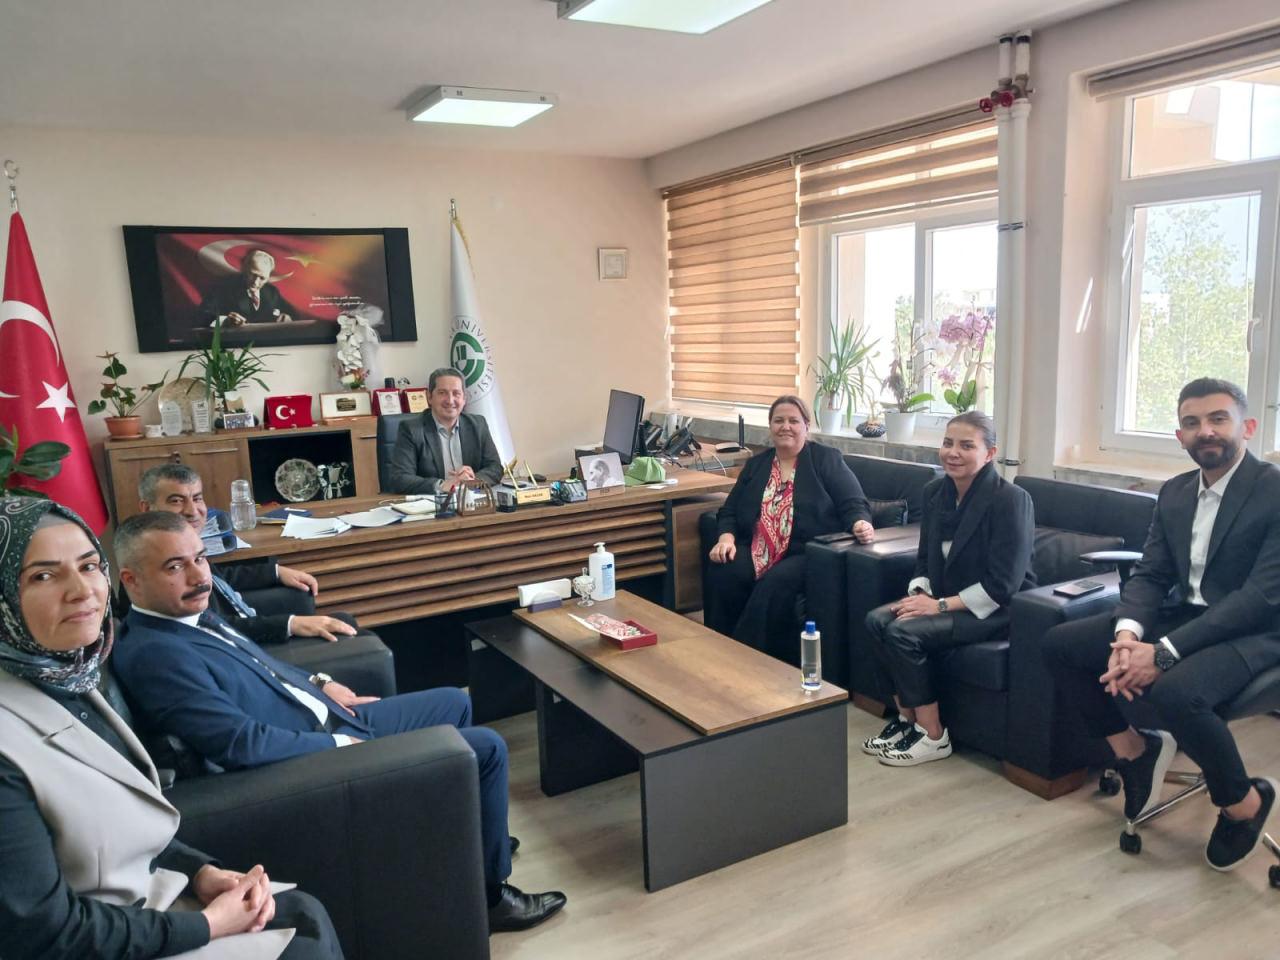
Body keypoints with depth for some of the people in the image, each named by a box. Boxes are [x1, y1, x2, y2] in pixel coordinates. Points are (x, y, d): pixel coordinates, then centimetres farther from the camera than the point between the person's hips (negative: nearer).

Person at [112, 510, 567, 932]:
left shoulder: (191, 613, 5)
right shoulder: (152, 655, -25)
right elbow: (242, 742, -29)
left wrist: (319, 683, 7)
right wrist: (340, 744, -19)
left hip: (331, 719, 10)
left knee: (456, 701, 20)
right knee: (486, 749, -7)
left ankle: (477, 833, 36)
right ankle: (489, 895, 11)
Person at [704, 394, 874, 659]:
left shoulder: (827, 460, 6)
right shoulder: (755, 465, 19)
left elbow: (853, 503, -3)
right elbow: (730, 510, 16)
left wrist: (861, 524, -27)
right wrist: (726, 538, -6)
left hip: (809, 554, -4)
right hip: (758, 552, 4)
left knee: (776, 584, -34)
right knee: (721, 575, -26)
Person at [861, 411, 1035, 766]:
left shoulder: (1011, 500, -18)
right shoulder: (935, 492, 3)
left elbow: (1002, 584, -20)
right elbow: (925, 558, 12)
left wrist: (942, 605, -22)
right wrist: (919, 593, -8)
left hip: (996, 609, -7)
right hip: (944, 598, 7)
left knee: (903, 632, -25)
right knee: (877, 620, -16)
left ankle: (933, 736, -8)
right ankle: (907, 716, 1)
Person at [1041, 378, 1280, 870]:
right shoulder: (1174, 492, 8)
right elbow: (1149, 575, 6)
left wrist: (1164, 652, -27)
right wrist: (1128, 633, -17)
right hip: (1181, 615, 7)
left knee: (1175, 692, -36)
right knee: (1059, 644, -7)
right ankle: (1133, 748, 11)